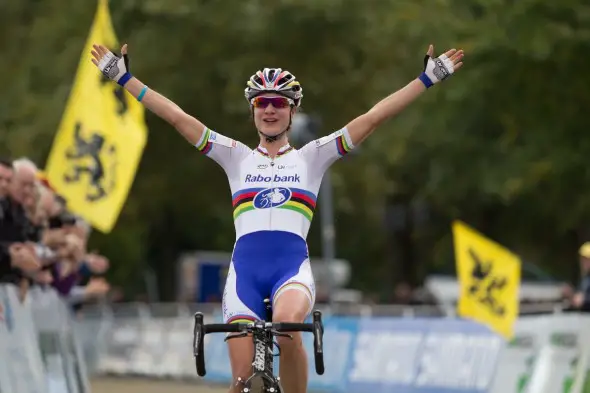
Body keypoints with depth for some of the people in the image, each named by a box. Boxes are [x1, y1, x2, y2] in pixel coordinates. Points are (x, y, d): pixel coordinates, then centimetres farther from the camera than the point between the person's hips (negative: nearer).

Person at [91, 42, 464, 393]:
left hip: (292, 265, -2)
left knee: (287, 324, -34)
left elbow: (373, 117, 7)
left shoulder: (312, 157, 13)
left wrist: (428, 78, 2)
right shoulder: (236, 157, 15)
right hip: (245, 268, 2)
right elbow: (177, 117, 11)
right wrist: (123, 77, 6)